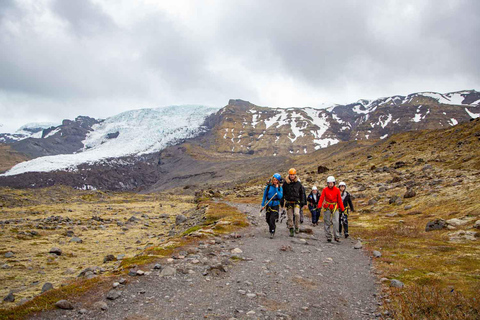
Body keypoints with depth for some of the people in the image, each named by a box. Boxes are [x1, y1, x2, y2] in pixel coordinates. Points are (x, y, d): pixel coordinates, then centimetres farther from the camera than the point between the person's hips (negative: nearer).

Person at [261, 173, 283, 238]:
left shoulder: (280, 188, -4)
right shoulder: (268, 186, -2)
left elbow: (280, 196, -16)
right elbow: (264, 195, 6)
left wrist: (276, 189, -19)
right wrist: (263, 204, 4)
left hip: (275, 205, -3)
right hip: (268, 204, 3)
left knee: (272, 219, -14)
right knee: (267, 219, 12)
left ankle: (272, 232, 1)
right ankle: (271, 226, 42)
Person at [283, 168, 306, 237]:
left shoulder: (298, 183, 1)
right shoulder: (286, 183, 1)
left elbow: (302, 193, 10)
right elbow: (283, 193, 11)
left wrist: (303, 202, 5)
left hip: (296, 202, -1)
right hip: (289, 202, 1)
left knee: (297, 213, -24)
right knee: (290, 217, 4)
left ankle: (297, 227, -6)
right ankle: (291, 230, 16)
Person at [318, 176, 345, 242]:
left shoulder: (337, 190, 3)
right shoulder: (325, 190, 1)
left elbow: (339, 200, 6)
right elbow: (321, 198, -6)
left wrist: (342, 209, 4)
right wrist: (319, 206, -20)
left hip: (335, 207, 0)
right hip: (327, 208, 0)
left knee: (336, 222, -10)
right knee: (327, 223, 3)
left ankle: (336, 236, -5)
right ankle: (328, 236, 11)